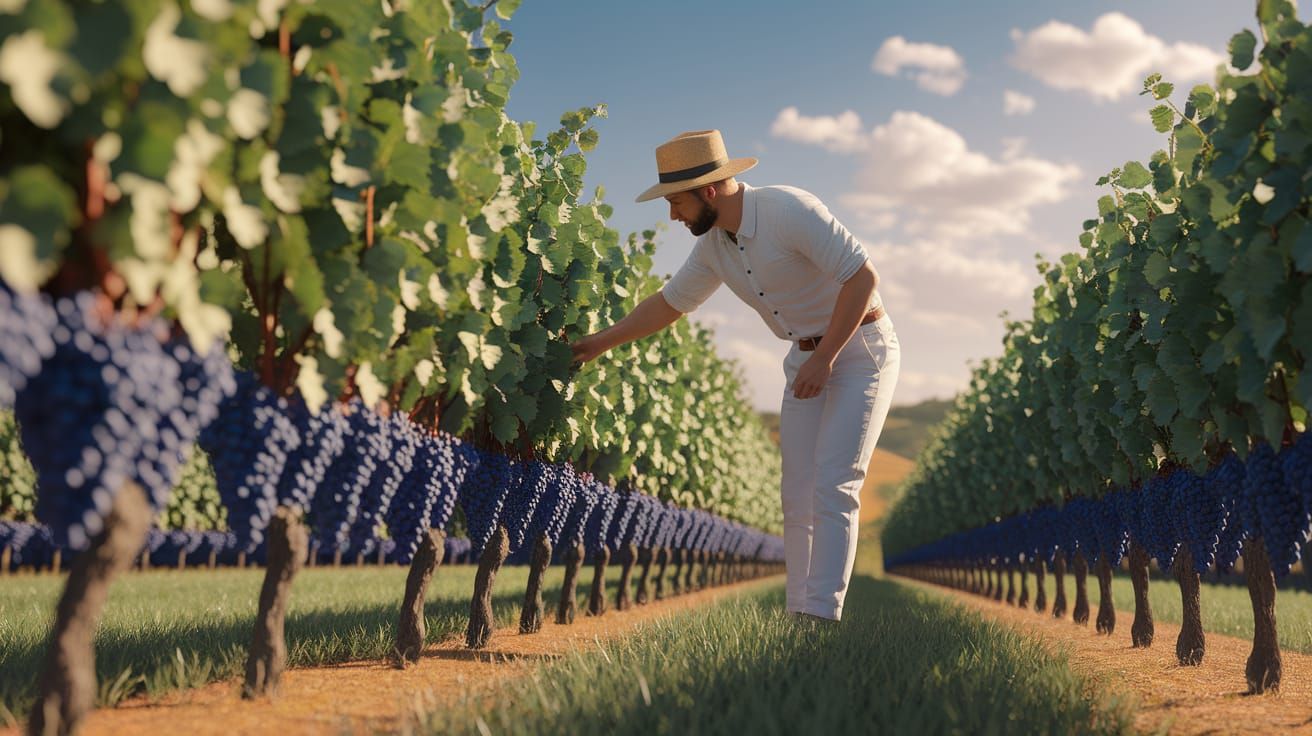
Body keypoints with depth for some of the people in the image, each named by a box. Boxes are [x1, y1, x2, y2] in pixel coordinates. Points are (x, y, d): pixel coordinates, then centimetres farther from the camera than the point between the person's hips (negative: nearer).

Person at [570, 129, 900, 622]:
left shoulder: (789, 210, -23)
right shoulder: (712, 246, 1)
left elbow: (862, 275, -25)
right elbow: (669, 302, 16)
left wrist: (825, 357, -26)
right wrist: (600, 343, 18)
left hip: (860, 348, -7)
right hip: (806, 358, 7)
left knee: (832, 486, -16)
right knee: (797, 495, 2)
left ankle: (822, 616, -17)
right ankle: (798, 618, 5)